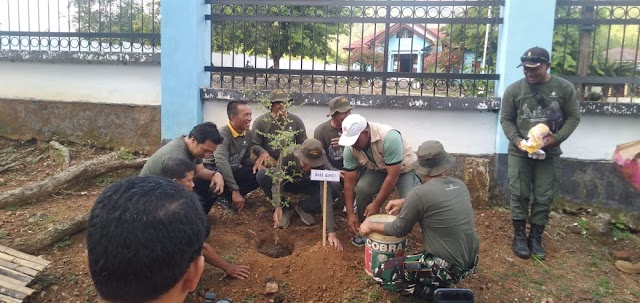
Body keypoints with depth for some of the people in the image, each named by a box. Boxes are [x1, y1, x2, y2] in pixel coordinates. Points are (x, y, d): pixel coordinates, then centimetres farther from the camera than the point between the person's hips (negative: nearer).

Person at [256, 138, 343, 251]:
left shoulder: (322, 165, -34)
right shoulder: (288, 155, -35)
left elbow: (326, 197, -38)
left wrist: (331, 231, -43)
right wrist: (277, 206, -48)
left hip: (307, 187, 0)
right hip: (287, 184, 0)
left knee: (334, 189, -29)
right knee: (262, 176, -31)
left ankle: (302, 208, -4)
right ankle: (286, 209, -9)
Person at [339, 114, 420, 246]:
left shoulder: (389, 137, -38)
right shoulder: (350, 149, -22)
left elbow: (393, 177, -34)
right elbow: (349, 182, -14)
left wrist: (376, 205, -29)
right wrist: (350, 214, -17)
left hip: (405, 169, -3)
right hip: (378, 170, 4)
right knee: (361, 189, -24)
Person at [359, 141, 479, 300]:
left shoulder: (420, 193, -18)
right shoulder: (460, 185, 2)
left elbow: (398, 230, -3)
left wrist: (371, 226, 13)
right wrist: (405, 202, 25)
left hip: (448, 268, -7)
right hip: (470, 263, 8)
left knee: (382, 274, 1)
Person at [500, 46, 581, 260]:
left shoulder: (564, 88, -3)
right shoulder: (514, 90, -4)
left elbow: (573, 117, 3)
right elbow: (506, 119, 2)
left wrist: (557, 138, -12)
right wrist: (516, 140, -14)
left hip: (549, 153, 1)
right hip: (520, 152, 0)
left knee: (544, 198, 6)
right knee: (519, 195, 4)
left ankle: (536, 238, 21)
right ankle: (519, 237, 18)